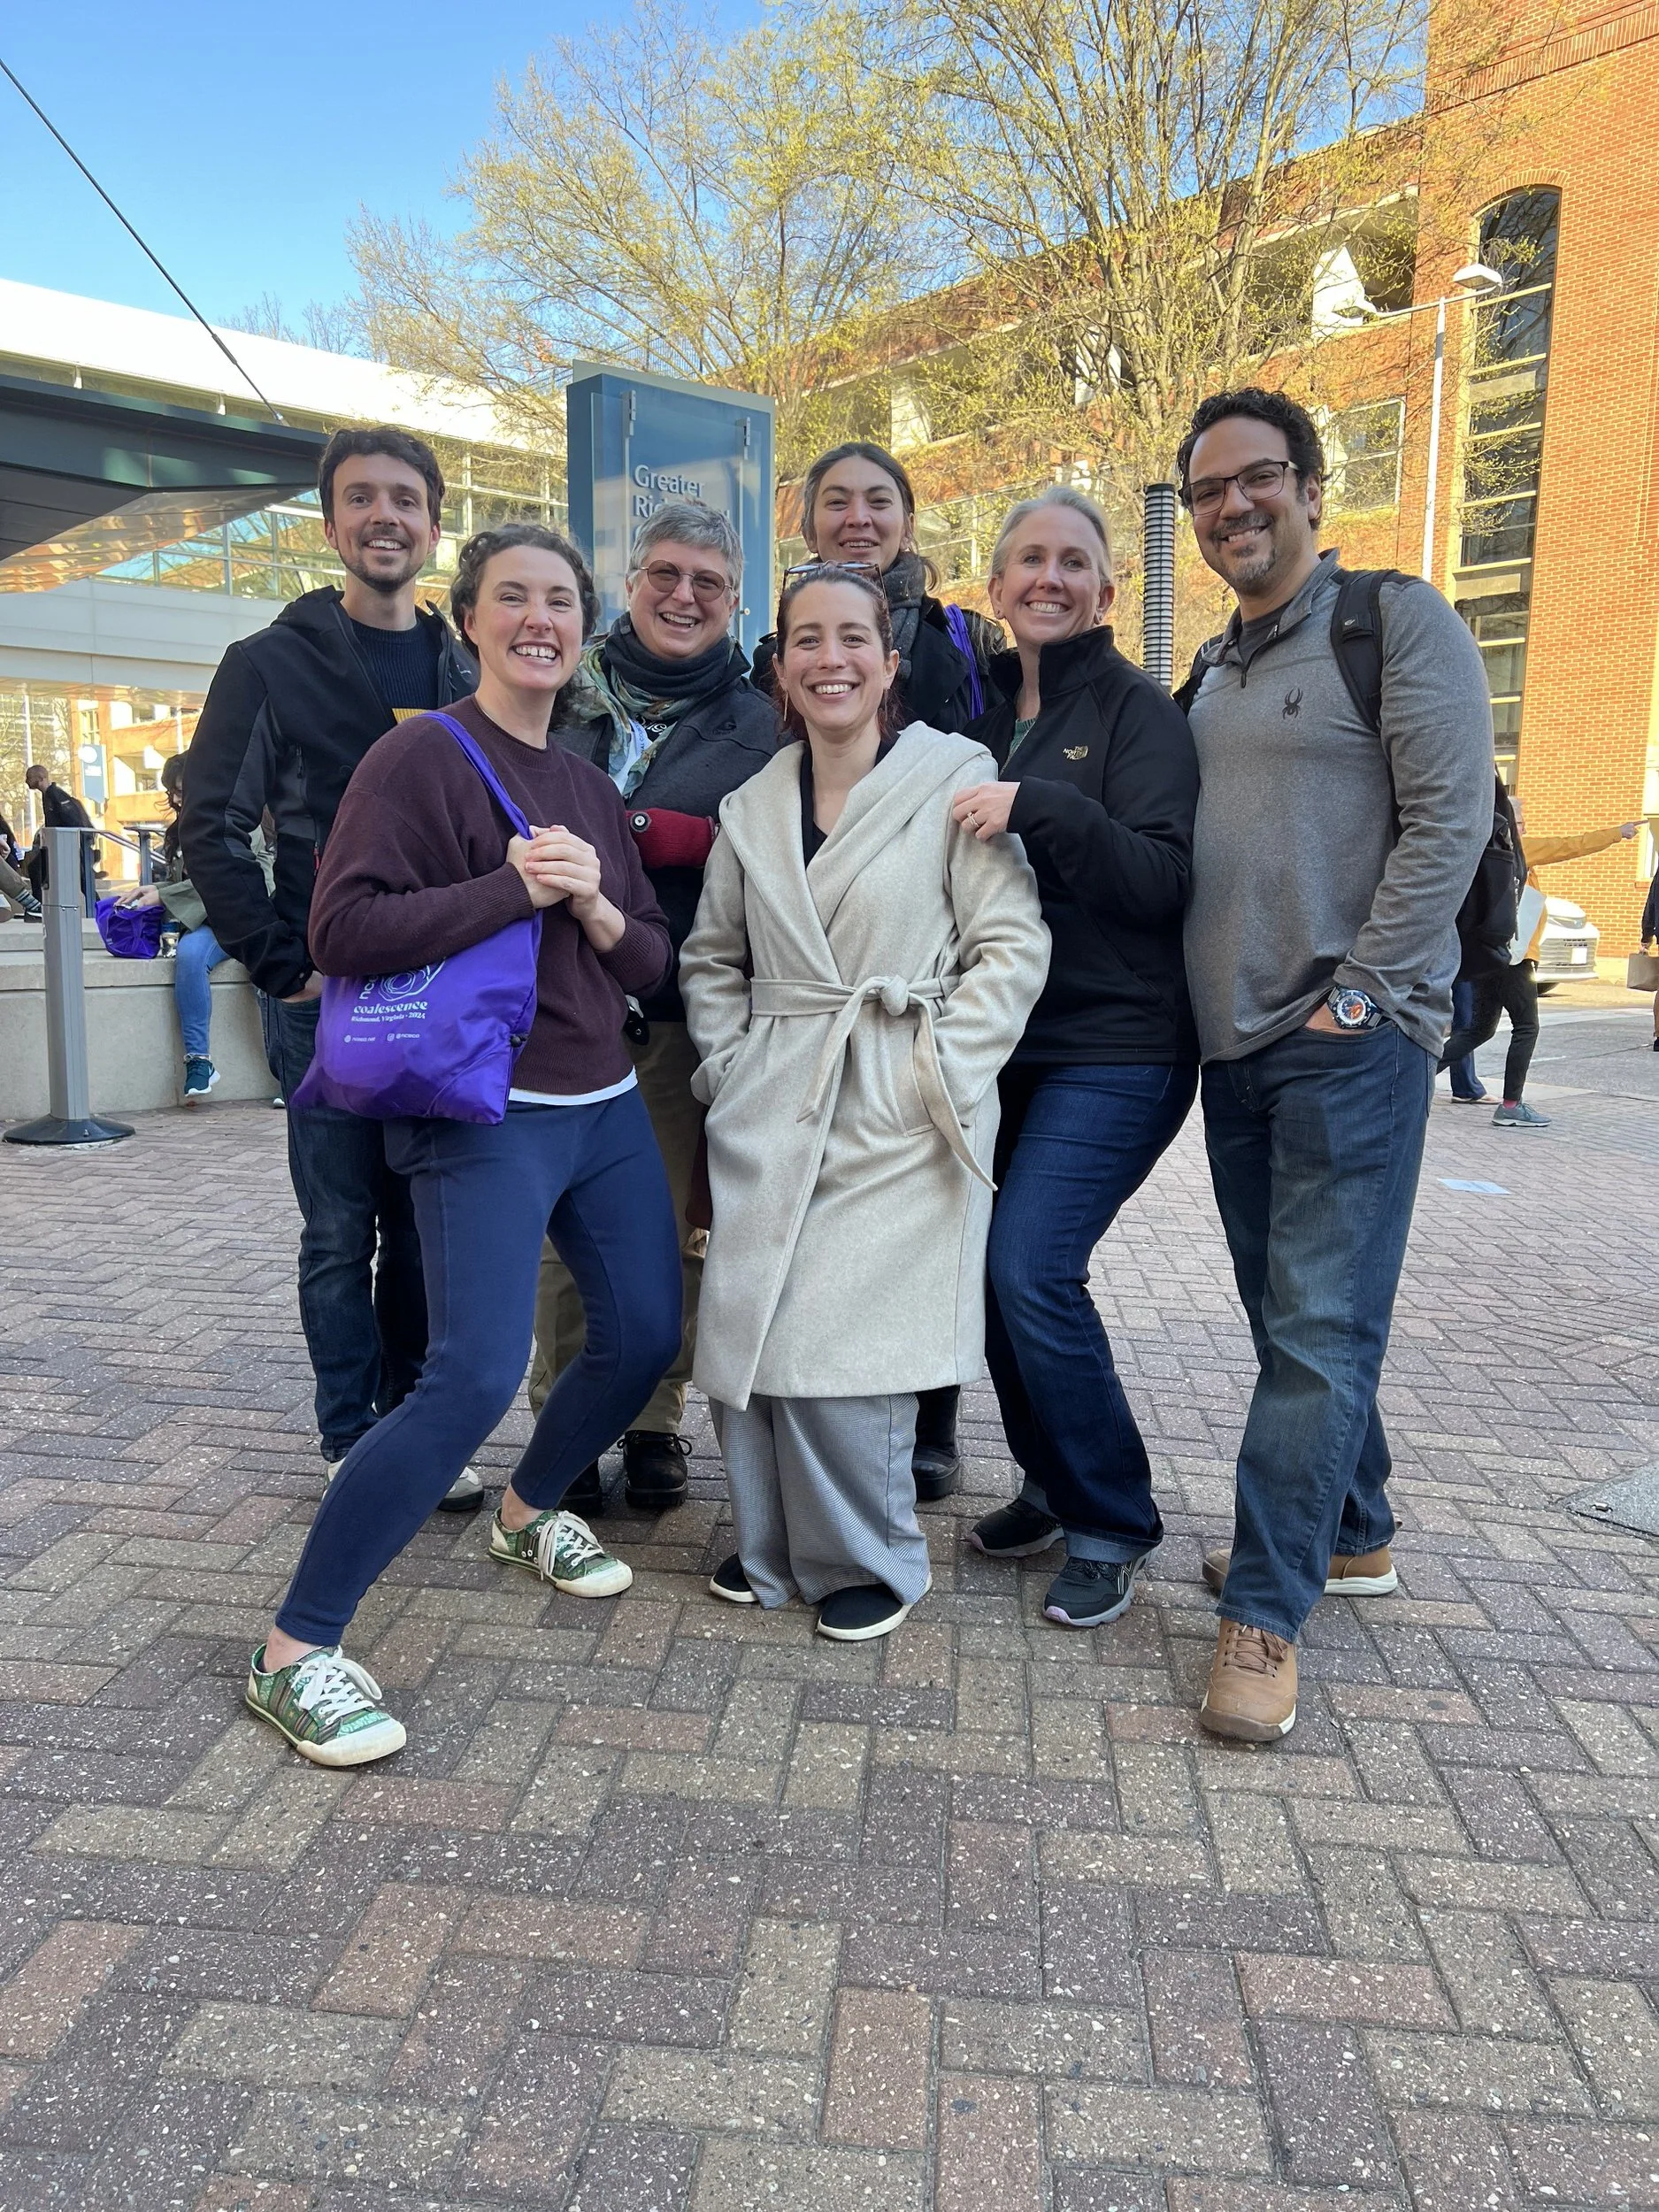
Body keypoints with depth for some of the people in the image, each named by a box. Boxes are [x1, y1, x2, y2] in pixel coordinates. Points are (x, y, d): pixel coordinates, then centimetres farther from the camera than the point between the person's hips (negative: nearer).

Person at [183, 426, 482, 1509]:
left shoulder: (465, 675, 12)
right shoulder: (274, 664, 1)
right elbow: (214, 829, -4)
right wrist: (286, 966, -11)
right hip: (327, 999, -3)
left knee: (428, 1226, 10)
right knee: (342, 1234, 4)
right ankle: (353, 1441, 18)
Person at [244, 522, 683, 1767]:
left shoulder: (592, 786, 14)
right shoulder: (422, 757, -7)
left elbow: (654, 964, 13)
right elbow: (344, 931, -18)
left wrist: (598, 909, -9)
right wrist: (515, 887, -20)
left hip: (606, 1107, 8)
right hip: (484, 1117, -8)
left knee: (648, 1333, 12)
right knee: (477, 1377, -16)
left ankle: (530, 1512, 40)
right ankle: (296, 1651, -1)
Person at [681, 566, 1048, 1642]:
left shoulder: (957, 778, -2)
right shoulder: (752, 809, 13)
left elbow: (1012, 947, -6)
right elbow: (711, 960, 21)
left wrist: (940, 1068, -12)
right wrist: (730, 1065, 8)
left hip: (896, 1121, -4)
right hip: (770, 1113, 5)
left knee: (845, 1346, -7)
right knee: (754, 1334, 4)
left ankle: (867, 1560, 18)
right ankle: (775, 1544, 27)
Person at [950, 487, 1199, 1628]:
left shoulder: (1138, 709, -4)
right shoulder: (985, 711, 13)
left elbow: (1163, 879, -15)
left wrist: (1040, 808, -26)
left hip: (1114, 1049, -6)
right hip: (1005, 1040, 6)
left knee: (1031, 1268, -15)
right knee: (994, 1265, 5)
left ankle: (1112, 1524, 5)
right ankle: (1052, 1488, 26)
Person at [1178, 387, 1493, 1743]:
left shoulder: (1398, 619, -3)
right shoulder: (1214, 670, 18)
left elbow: (1450, 819, -11)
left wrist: (1357, 992, -15)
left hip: (1353, 1040, -7)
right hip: (1237, 1044, 7)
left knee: (1321, 1326, -6)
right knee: (1293, 1315, 14)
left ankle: (1266, 1614, 2)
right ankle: (1352, 1536, 31)